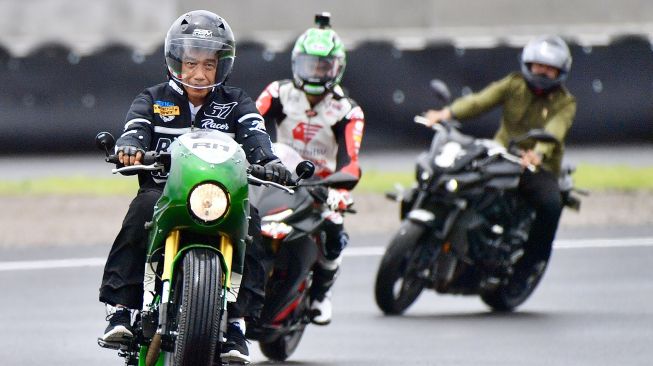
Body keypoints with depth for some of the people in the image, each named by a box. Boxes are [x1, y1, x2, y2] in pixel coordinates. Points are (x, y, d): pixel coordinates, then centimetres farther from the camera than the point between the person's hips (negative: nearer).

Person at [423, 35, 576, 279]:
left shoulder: (564, 103, 2)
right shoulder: (514, 85, 7)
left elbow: (554, 130, -19)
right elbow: (481, 100, -9)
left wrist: (538, 153, -42)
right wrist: (448, 113, -28)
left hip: (538, 168, -2)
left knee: (551, 203, -31)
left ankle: (533, 260, -16)